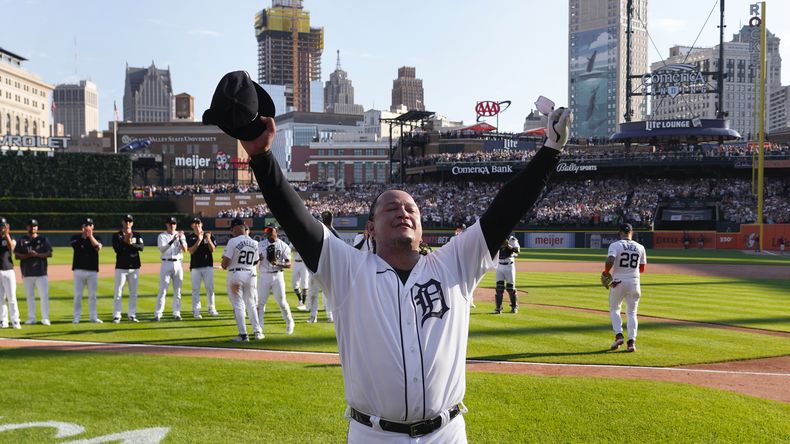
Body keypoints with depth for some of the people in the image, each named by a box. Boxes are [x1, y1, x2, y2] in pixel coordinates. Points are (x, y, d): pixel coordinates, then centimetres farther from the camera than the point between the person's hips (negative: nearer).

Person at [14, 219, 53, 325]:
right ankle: (31, 318, 13)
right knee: (29, 296, 7)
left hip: (41, 272, -1)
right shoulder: (22, 241, 8)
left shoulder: (43, 240, 7)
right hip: (27, 273, 1)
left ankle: (45, 318, -1)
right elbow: (17, 255, 1)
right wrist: (28, 255, -16)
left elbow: (49, 254, 0)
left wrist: (37, 254, -14)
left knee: (44, 295, -6)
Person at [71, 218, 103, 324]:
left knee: (92, 294, 2)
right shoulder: (76, 237, 7)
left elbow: (98, 248, -11)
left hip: (93, 271, 1)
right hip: (79, 270, -1)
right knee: (78, 294, -1)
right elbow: (74, 245, -14)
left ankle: (93, 316, 7)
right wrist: (83, 236, -22)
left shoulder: (95, 238, 10)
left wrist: (90, 236, -15)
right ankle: (76, 317, 5)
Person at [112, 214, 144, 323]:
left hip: (134, 267, 3)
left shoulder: (137, 235, 8)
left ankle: (131, 315, 12)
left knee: (133, 293, 6)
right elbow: (117, 249, -12)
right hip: (121, 267, -3)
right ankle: (116, 316, -2)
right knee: (118, 292, -5)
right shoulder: (116, 236, 2)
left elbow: (141, 247, -9)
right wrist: (125, 241, -23)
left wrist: (131, 243, -25)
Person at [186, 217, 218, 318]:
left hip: (208, 265, 1)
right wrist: (199, 240, -19)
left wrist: (208, 240, -18)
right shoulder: (190, 237, 2)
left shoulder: (208, 235, 6)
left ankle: (211, 309, 15)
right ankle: (196, 311, 4)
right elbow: (191, 251, -10)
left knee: (210, 287, 4)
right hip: (195, 266, -1)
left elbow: (213, 250, -3)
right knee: (195, 289, 0)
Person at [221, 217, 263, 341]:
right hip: (250, 275, 5)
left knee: (238, 305, 0)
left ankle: (243, 335, -2)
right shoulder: (254, 243, 6)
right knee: (251, 304, 16)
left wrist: (224, 266, 6)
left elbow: (225, 262, -14)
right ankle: (257, 332, 17)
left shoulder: (233, 241, -12)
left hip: (235, 274, -5)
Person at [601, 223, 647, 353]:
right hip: (634, 283, 2)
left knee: (614, 309, 17)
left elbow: (610, 260, -24)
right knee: (631, 313, 11)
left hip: (618, 282, -2)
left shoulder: (615, 245, -7)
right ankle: (631, 341, -1)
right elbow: (642, 269, 10)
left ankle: (618, 335, 0)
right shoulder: (640, 247, 5)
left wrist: (605, 272, -7)